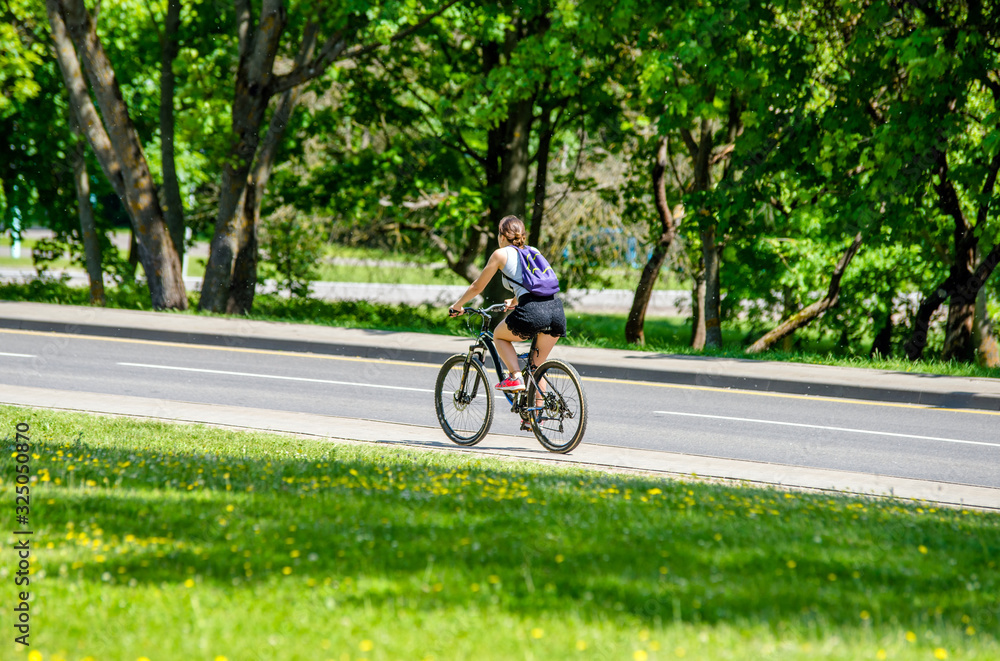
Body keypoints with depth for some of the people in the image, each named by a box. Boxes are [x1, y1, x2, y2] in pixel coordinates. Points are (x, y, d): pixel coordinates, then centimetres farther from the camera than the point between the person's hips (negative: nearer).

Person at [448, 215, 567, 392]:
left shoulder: (501, 254, 12)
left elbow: (477, 287, 20)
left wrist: (457, 305, 36)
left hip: (532, 311, -5)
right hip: (556, 309, 5)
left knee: (499, 336, 22)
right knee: (536, 365, 20)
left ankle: (515, 376, 3)